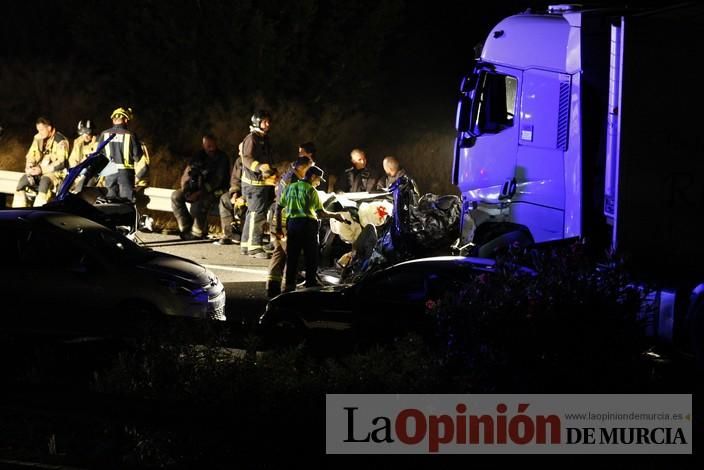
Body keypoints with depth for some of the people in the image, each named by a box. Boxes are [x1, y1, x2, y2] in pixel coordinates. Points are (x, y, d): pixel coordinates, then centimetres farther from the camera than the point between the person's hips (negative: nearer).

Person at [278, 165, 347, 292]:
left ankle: (289, 284, 8)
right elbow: (320, 213, -10)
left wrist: (279, 226, 15)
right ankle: (311, 283, 3)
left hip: (292, 223, 5)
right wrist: (335, 215, 5)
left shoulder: (290, 187, 11)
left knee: (292, 256, 8)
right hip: (307, 223, -5)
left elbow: (279, 207, 10)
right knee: (311, 257, 3)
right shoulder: (310, 190, -6)